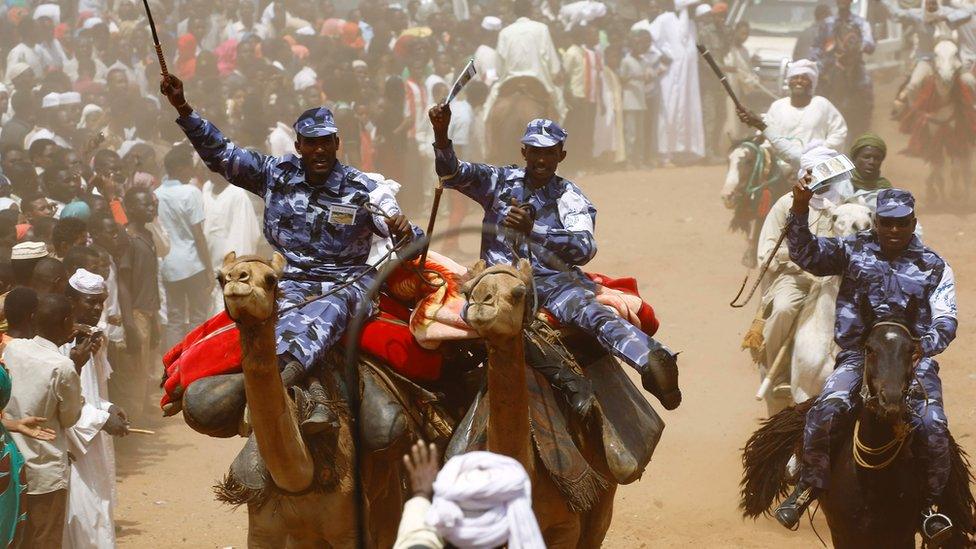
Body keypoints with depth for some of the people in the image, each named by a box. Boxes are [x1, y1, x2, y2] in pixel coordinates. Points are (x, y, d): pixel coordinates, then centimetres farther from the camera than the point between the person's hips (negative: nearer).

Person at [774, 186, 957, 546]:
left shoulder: (934, 267, 6)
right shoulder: (854, 252, 8)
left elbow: (946, 321, -2)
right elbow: (806, 255, -1)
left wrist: (926, 344, -24)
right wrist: (800, 211, -17)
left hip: (913, 358, 0)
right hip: (858, 355, 0)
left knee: (932, 428, -22)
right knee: (823, 412, -25)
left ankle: (930, 503, -1)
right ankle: (808, 485, -5)